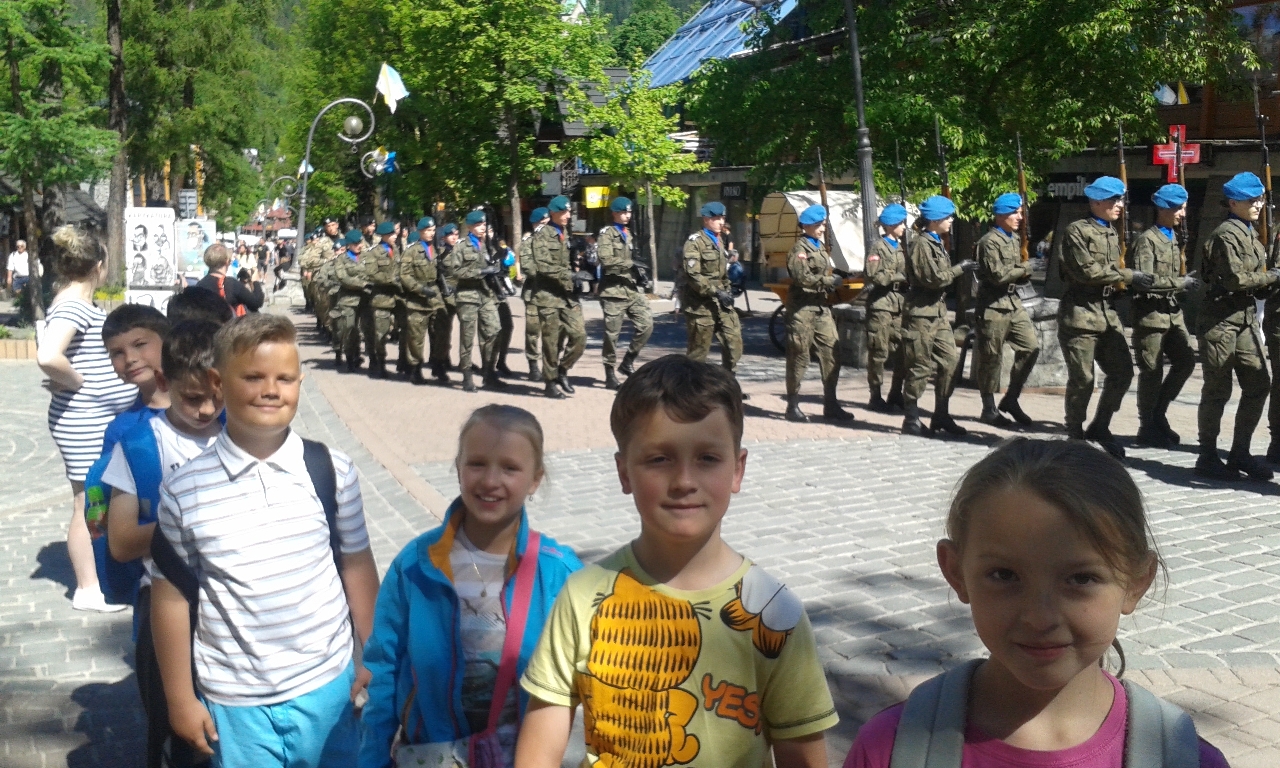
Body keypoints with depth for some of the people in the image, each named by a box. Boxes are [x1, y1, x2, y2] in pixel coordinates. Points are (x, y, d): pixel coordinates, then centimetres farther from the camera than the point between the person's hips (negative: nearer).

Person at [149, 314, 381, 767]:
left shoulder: (331, 471, -7)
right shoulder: (183, 491, -9)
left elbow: (357, 566, 3)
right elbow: (171, 596, -2)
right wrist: (180, 698, 2)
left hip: (327, 685, 1)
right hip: (234, 701, -1)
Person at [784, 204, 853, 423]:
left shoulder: (821, 247, 21)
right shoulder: (799, 249, -8)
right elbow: (802, 277, -21)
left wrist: (834, 282, 10)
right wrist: (829, 281, -14)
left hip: (821, 307, 8)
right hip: (803, 308, -8)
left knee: (831, 355, 3)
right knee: (799, 358, -1)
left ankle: (831, 406, 9)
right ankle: (793, 406, 7)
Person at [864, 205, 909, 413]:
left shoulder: (901, 247, 19)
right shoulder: (878, 247, -4)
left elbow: (908, 270, 23)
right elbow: (875, 276, -15)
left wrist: (907, 277, 2)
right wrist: (900, 276, -11)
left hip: (900, 304, 7)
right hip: (882, 304, -7)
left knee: (902, 351, 5)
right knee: (879, 352, -3)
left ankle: (896, 394, 16)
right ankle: (875, 396, 4)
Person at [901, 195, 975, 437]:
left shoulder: (937, 243, 18)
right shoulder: (921, 244, -11)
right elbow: (934, 278, -17)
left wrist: (958, 270, 7)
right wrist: (960, 269, -9)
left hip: (939, 311, 9)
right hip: (922, 311, -9)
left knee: (950, 361, 5)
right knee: (920, 367, -4)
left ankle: (941, 417, 13)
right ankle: (911, 420, 6)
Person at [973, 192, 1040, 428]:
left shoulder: (1015, 239, 16)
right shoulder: (989, 241, -10)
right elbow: (998, 275, -19)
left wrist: (1024, 275, 0)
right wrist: (1025, 270, -5)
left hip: (1014, 303, 8)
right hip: (993, 305, -8)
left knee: (1031, 347, 0)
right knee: (991, 358, 0)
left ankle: (1011, 399, 13)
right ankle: (989, 410, 10)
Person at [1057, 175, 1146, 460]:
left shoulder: (1112, 233, 18)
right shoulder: (1077, 230, -7)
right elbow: (1086, 270, -16)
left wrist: (1124, 286, 6)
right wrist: (1129, 276, -13)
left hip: (1108, 313, 8)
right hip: (1081, 313, -8)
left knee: (1122, 372, 5)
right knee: (1082, 379, -2)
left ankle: (1100, 427, 21)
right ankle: (1075, 435, 12)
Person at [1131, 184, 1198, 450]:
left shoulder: (1175, 239, 15)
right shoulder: (1147, 239, -11)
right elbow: (1145, 279, -20)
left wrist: (1185, 281, 7)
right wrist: (1181, 283, -17)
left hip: (1172, 311, 8)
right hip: (1150, 312, -8)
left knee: (1186, 361, 6)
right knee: (1152, 371, -1)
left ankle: (1158, 413, 21)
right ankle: (1148, 427, 11)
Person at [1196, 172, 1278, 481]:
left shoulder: (1250, 234, 17)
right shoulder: (1227, 234, -11)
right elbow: (1236, 279, -19)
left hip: (1246, 317, 9)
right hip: (1221, 319, -9)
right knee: (1218, 389, -3)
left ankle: (1240, 453, 16)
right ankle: (1207, 457, 7)